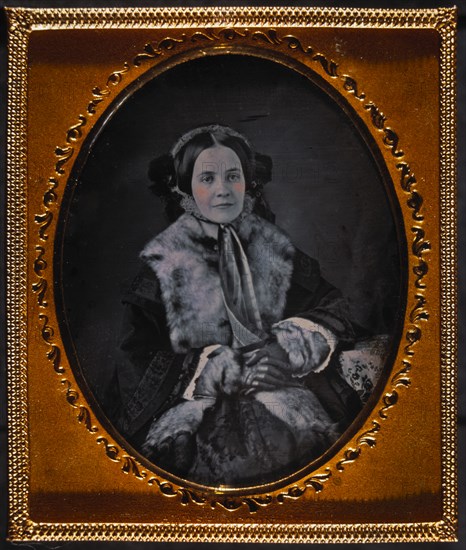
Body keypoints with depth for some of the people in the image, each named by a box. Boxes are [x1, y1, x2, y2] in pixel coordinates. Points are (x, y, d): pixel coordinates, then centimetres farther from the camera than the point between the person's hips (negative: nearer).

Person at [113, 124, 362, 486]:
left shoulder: (273, 249, 10)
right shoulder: (163, 264, 1)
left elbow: (333, 310, 7)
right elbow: (140, 362, -4)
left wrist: (289, 346, -14)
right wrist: (226, 369, -15)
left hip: (280, 389, 3)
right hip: (196, 404, -3)